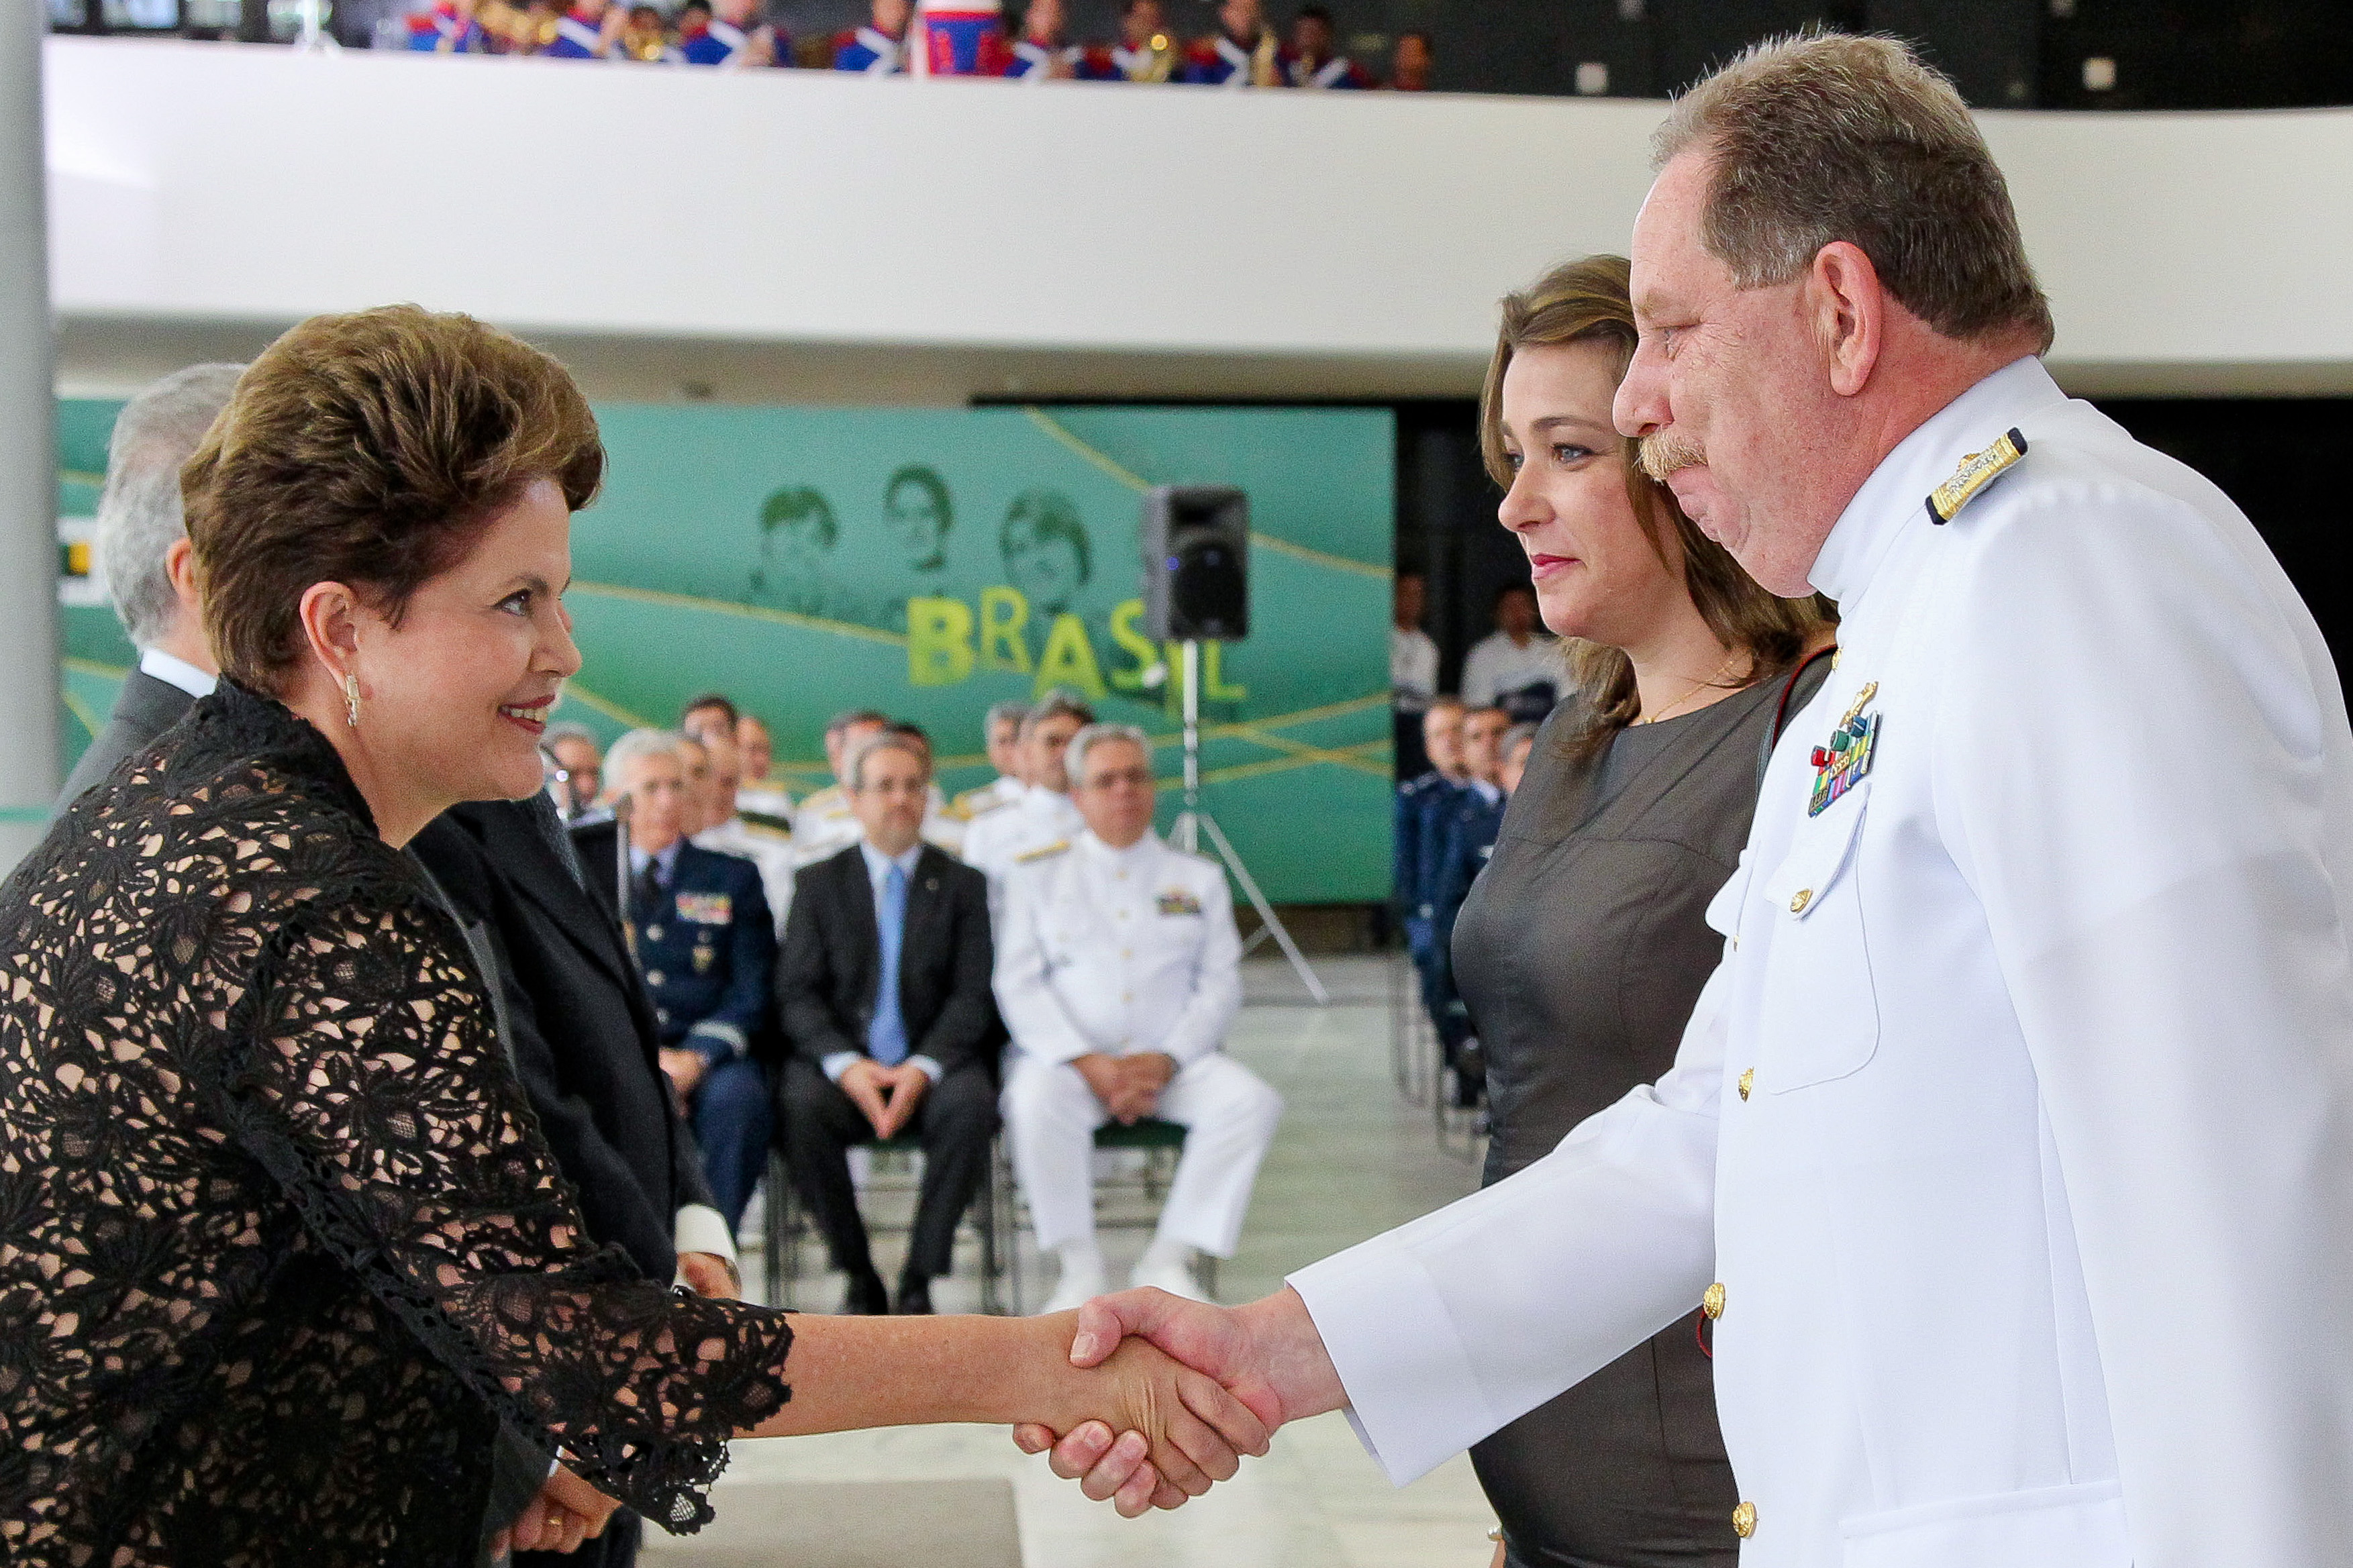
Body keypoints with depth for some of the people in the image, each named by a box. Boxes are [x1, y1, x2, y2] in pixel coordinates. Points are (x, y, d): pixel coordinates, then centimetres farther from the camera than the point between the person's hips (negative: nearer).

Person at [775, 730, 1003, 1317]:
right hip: (840, 1063, 0)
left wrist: (924, 1067, -16)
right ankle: (859, 1279, -18)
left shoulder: (964, 885, 11)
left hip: (932, 1065, 0)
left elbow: (973, 996, 2)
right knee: (800, 1104, -33)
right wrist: (846, 1065, -17)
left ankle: (919, 1279, -21)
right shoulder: (820, 883, 11)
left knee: (971, 1104, -33)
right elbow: (797, 993, 2)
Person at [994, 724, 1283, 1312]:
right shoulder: (1037, 877, 12)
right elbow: (1019, 985, 2)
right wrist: (1089, 1063, -14)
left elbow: (1220, 986, 7)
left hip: (1173, 1060, 2)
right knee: (1036, 1101, -35)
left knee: (1252, 1101, -27)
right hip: (1069, 1057, -2)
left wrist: (1164, 1061, -12)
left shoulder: (1199, 879, 16)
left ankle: (1169, 1260, -18)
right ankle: (1079, 1268, -24)